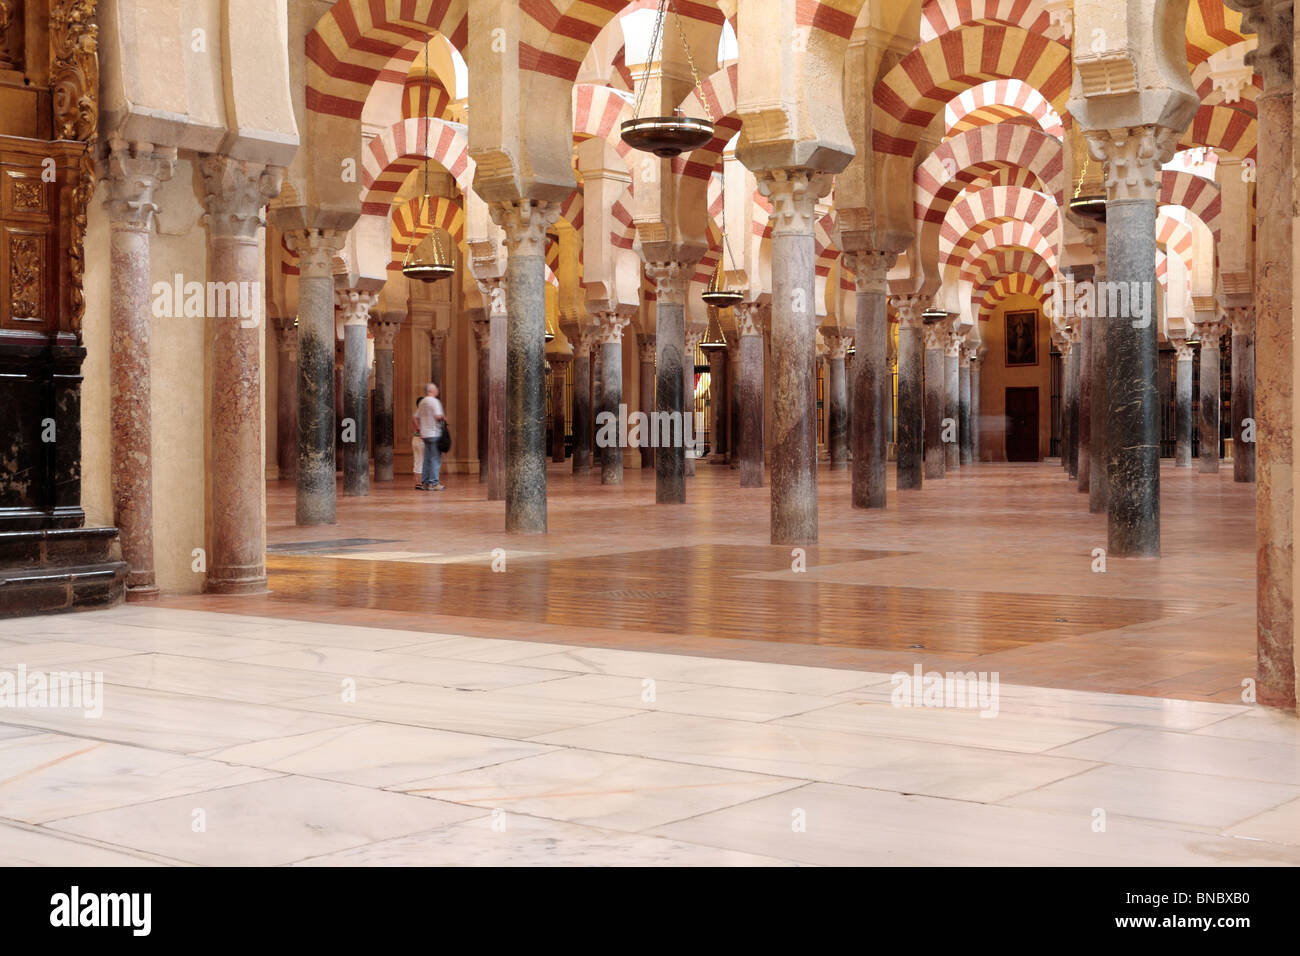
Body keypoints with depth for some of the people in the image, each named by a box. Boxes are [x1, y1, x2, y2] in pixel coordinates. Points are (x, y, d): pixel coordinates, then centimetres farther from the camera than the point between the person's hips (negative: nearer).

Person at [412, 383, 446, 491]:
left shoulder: (422, 402, 15)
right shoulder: (434, 401, -11)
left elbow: (415, 418, 17)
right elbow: (438, 416, -22)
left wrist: (418, 429, 20)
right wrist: (444, 418, -2)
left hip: (425, 434, 8)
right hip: (434, 433, -8)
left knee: (427, 459, 12)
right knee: (436, 459, -5)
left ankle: (424, 482, 13)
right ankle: (433, 483, -6)